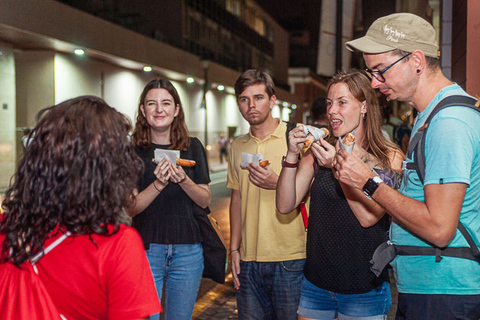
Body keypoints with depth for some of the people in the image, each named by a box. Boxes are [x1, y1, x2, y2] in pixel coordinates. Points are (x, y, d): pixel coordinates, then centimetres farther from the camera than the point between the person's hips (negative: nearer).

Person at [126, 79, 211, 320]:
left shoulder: (192, 147, 4)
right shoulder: (133, 150, -3)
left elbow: (204, 200, 3)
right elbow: (131, 208, -7)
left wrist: (183, 180, -16)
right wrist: (158, 184, -24)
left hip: (187, 251, 2)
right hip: (147, 248, -2)